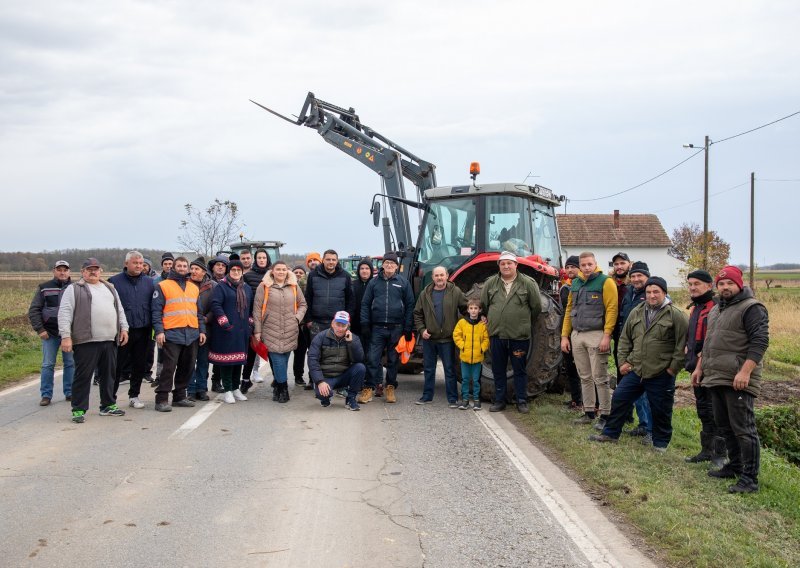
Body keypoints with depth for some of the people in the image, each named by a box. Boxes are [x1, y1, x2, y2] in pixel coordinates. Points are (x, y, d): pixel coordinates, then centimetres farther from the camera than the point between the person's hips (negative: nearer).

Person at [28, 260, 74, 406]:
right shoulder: (44, 288, 4)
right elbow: (34, 310, 3)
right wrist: (40, 329, -5)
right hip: (50, 333, -1)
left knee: (71, 364, 5)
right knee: (48, 365, 1)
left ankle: (70, 392, 15)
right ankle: (46, 395, 7)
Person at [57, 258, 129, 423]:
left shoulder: (109, 288, 19)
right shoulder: (74, 289, 1)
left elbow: (119, 310, 23)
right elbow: (65, 313, -6)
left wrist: (124, 328, 12)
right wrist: (66, 336, -14)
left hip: (110, 341, 6)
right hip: (86, 341, -6)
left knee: (109, 375, 12)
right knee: (83, 376, -3)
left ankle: (108, 406, 23)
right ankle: (79, 410, 4)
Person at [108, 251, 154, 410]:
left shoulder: (149, 282, 8)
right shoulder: (114, 281, -2)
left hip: (143, 331, 3)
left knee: (140, 365, 10)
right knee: (117, 365, 2)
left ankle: (134, 396, 22)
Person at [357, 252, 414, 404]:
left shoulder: (403, 282, 5)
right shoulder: (374, 282, 7)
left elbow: (410, 305, 5)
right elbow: (365, 304, 8)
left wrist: (408, 328, 0)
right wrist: (365, 323, -2)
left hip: (396, 328, 0)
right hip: (377, 328, 0)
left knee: (393, 360, 8)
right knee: (372, 359, -4)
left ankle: (390, 388, 18)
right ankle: (369, 388, 2)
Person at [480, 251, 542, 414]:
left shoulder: (528, 283, -4)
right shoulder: (490, 283, 4)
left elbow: (536, 307, 4)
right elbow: (483, 305, 16)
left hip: (520, 336, -3)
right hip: (496, 334, 3)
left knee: (520, 370, 6)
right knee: (498, 371, 10)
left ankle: (521, 401, 15)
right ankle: (499, 400, 20)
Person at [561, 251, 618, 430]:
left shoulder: (605, 282, -6)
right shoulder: (575, 284, 14)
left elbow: (612, 309, -12)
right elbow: (569, 310, 16)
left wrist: (607, 336, -18)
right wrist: (565, 336, 12)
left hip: (596, 335, -6)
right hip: (576, 335, 6)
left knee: (600, 378, -4)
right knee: (585, 377, 12)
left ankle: (605, 416, 3)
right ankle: (588, 413, 19)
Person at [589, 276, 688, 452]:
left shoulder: (676, 315, -8)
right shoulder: (636, 312, 9)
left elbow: (682, 344, -9)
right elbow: (625, 339, 17)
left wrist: (674, 367, -10)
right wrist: (624, 361, 9)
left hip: (661, 374, -5)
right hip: (635, 370, 5)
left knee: (660, 410, 5)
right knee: (619, 398, 8)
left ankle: (660, 443, 23)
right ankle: (610, 433, 22)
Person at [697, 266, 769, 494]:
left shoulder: (751, 308, -9)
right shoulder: (715, 310, 20)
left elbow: (760, 341, -17)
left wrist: (745, 372, -24)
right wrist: (699, 367, 27)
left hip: (738, 381, -9)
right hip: (716, 378, 9)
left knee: (743, 429, -8)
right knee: (724, 425, 16)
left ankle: (750, 478, -4)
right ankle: (735, 466, 29)